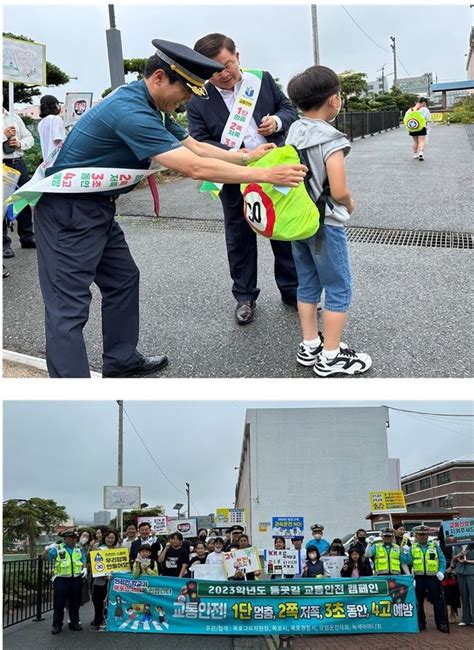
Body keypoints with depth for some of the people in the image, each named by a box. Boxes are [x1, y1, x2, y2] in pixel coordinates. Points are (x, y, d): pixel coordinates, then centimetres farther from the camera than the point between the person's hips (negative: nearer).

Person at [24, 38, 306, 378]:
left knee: (123, 279, 17)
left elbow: (195, 146, 10)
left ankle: (121, 361, 30)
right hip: (68, 213, -10)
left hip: (97, 207, 11)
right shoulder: (130, 111, -26)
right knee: (69, 307, -9)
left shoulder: (152, 106, 6)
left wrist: (247, 157, 1)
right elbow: (194, 166, -29)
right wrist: (265, 175, -24)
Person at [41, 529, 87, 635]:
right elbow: (43, 557, -6)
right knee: (59, 603, 0)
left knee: (75, 602, 11)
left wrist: (85, 569, -6)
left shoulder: (79, 549, 9)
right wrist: (47, 549, -25)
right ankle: (57, 625, 9)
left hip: (76, 579, 3)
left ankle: (74, 622, 23)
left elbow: (83, 561, 14)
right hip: (61, 579, -3)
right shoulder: (57, 549, -2)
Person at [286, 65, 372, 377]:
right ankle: (330, 357, 10)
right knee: (339, 290, 4)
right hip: (325, 224, -7)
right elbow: (339, 192, -23)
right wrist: (350, 204, -3)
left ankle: (310, 346, 25)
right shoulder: (331, 139, -20)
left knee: (308, 285, 16)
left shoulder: (294, 131, 1)